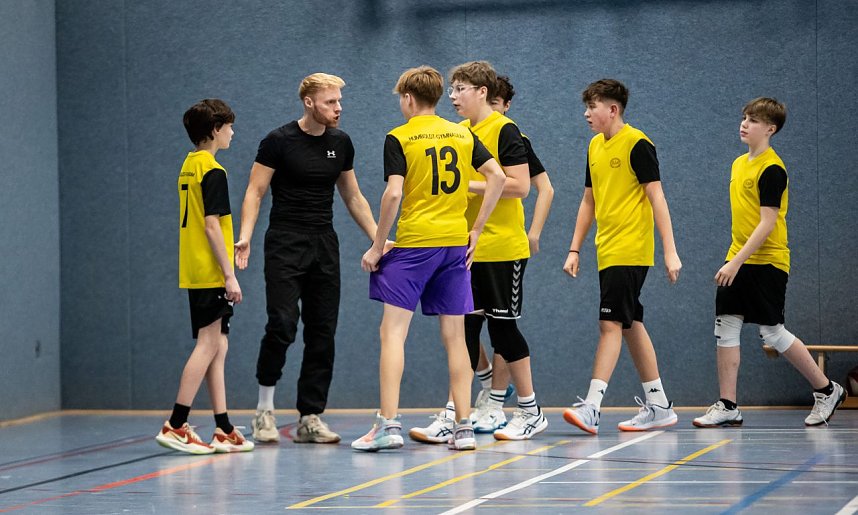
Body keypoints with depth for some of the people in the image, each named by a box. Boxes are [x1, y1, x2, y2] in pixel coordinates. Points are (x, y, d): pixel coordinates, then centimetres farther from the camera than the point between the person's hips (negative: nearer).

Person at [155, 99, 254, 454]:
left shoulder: (188, 167, 15)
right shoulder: (212, 171, -13)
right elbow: (212, 226, -17)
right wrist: (230, 275, -17)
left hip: (196, 274, 9)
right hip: (211, 274, -9)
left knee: (216, 349, 9)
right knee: (208, 346, -8)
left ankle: (223, 431, 10)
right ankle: (175, 426, -10)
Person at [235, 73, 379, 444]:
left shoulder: (340, 143, 9)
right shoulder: (279, 141, -6)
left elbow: (353, 197, 18)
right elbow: (255, 192, -6)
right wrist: (245, 236, -21)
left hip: (324, 245, 5)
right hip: (285, 245, -5)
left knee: (322, 333, 2)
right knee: (282, 325, -16)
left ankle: (310, 419, 7)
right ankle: (265, 409, -1)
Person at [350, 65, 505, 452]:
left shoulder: (398, 138, -4)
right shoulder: (463, 135, 10)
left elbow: (393, 194, -13)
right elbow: (497, 177, 4)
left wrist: (377, 246, -5)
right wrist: (475, 231, 8)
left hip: (413, 245, -5)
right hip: (456, 245, 5)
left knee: (393, 331, -2)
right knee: (454, 336, 8)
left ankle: (389, 424, -10)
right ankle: (463, 427, 7)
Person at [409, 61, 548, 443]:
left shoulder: (504, 130, -10)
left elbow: (519, 186, -17)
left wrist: (469, 184, -17)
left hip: (501, 248, -7)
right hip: (466, 249, 7)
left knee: (502, 325, -2)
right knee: (465, 327, 5)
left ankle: (531, 412, 10)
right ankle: (453, 415, 5)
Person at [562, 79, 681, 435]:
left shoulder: (637, 144, -10)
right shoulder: (595, 146, 14)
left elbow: (657, 198, -12)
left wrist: (670, 251, -16)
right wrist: (575, 249, 16)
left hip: (630, 252, -8)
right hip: (607, 253, 8)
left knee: (611, 324, -14)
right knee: (630, 325, 10)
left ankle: (591, 407, -19)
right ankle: (658, 406, 16)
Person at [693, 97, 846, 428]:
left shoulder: (772, 169, -15)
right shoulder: (739, 164, 13)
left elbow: (767, 223, -19)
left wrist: (737, 262, -23)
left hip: (766, 264, -8)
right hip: (738, 262, 8)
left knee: (772, 333, -4)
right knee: (726, 327, 1)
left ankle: (827, 390, 12)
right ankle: (727, 407, 4)